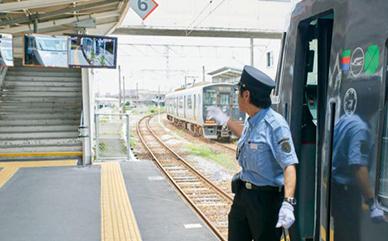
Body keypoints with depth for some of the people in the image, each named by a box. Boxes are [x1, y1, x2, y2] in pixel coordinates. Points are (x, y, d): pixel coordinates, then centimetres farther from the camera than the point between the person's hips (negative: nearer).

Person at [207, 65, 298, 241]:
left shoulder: (275, 124, -21)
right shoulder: (251, 121, 5)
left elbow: (289, 165, -26)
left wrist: (288, 203, -36)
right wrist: (225, 120, 34)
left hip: (266, 198, -8)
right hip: (243, 193, 8)